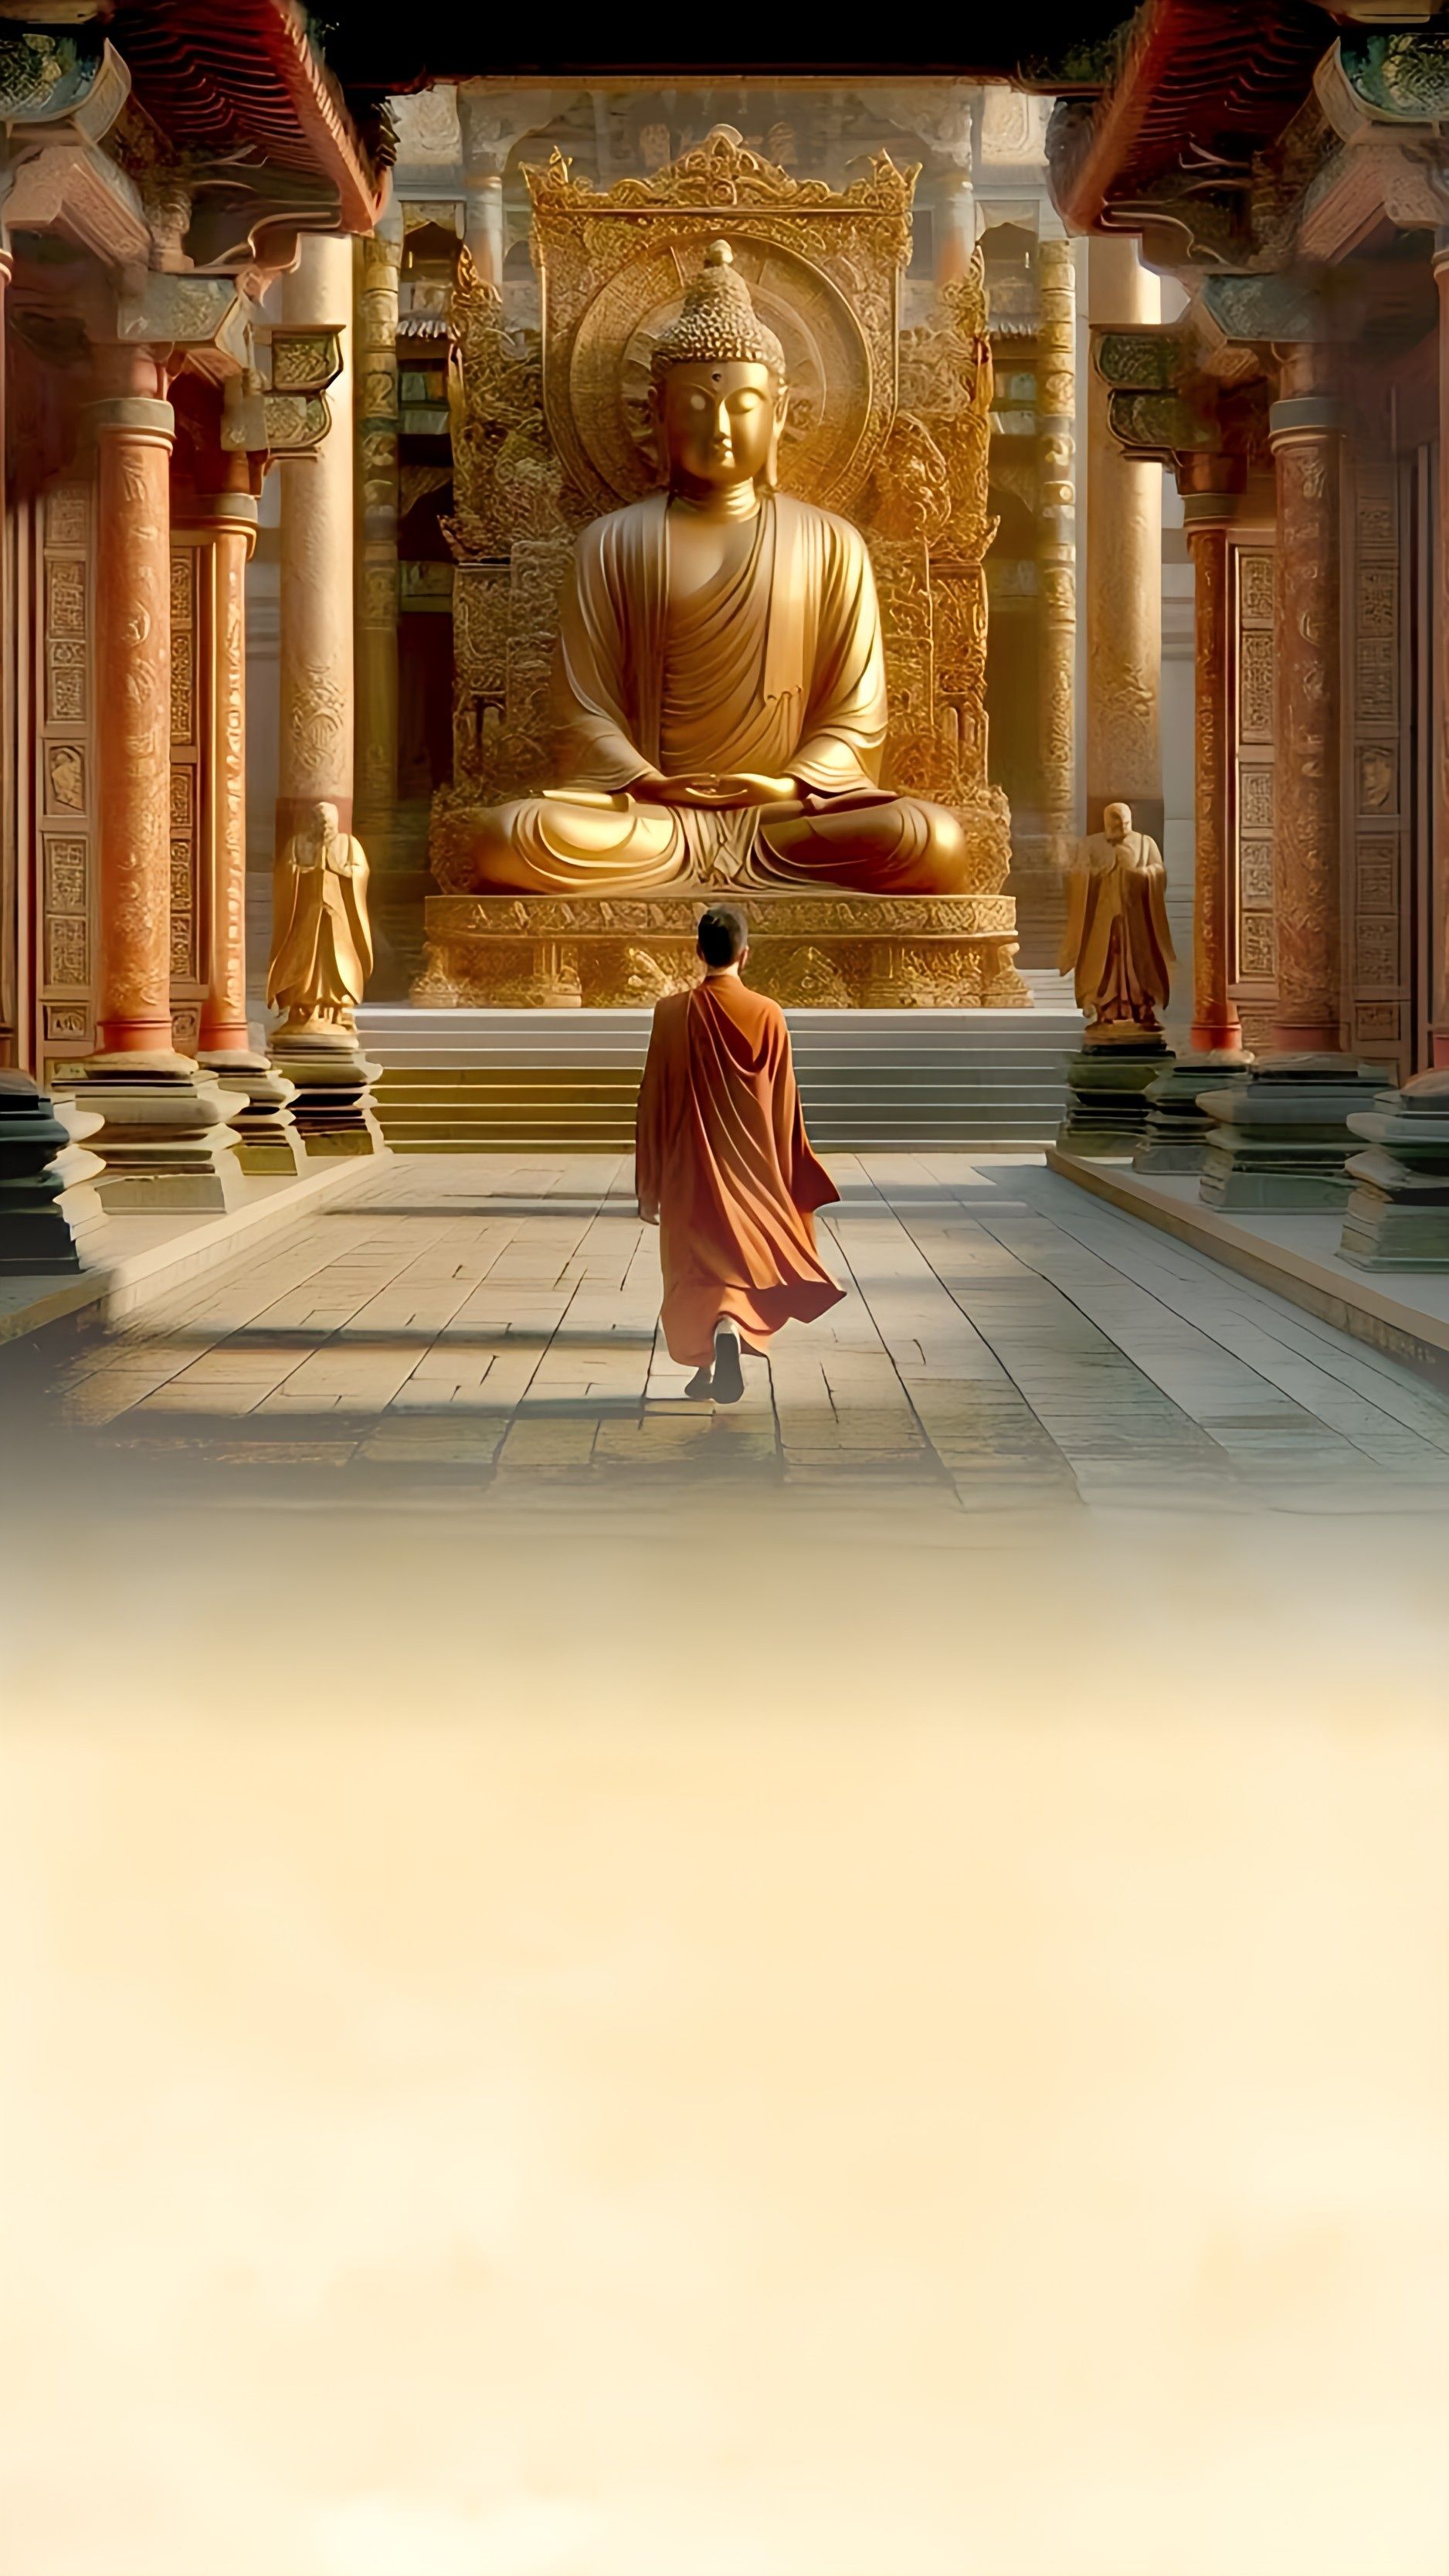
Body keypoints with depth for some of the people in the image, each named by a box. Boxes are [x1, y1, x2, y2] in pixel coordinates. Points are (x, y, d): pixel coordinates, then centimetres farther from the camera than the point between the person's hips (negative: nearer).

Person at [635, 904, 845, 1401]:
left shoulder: (673, 1012, -10)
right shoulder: (769, 1016, -7)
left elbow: (653, 1101, -5)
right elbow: (784, 1106, -1)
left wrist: (648, 1186, 2)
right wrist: (788, 1181, 10)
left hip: (692, 1170, -1)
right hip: (751, 1168, 1)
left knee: (697, 1266, 10)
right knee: (745, 1259, 13)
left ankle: (706, 1363, -1)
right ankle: (730, 1327, -12)